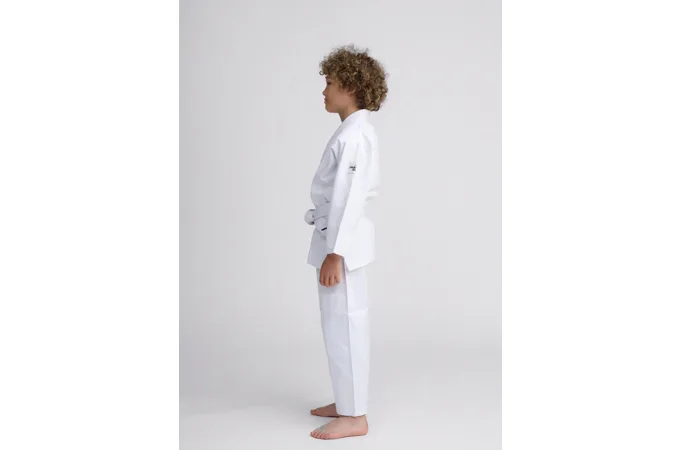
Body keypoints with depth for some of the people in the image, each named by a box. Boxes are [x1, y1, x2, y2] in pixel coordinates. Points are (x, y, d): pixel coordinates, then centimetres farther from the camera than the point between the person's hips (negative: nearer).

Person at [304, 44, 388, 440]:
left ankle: (355, 417, 10)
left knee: (344, 325, -2)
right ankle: (348, 401, 31)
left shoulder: (353, 135, -18)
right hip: (344, 236, 11)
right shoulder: (360, 131, 13)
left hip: (342, 240, -11)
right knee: (344, 324, 18)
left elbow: (348, 197, -22)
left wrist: (335, 252, -22)